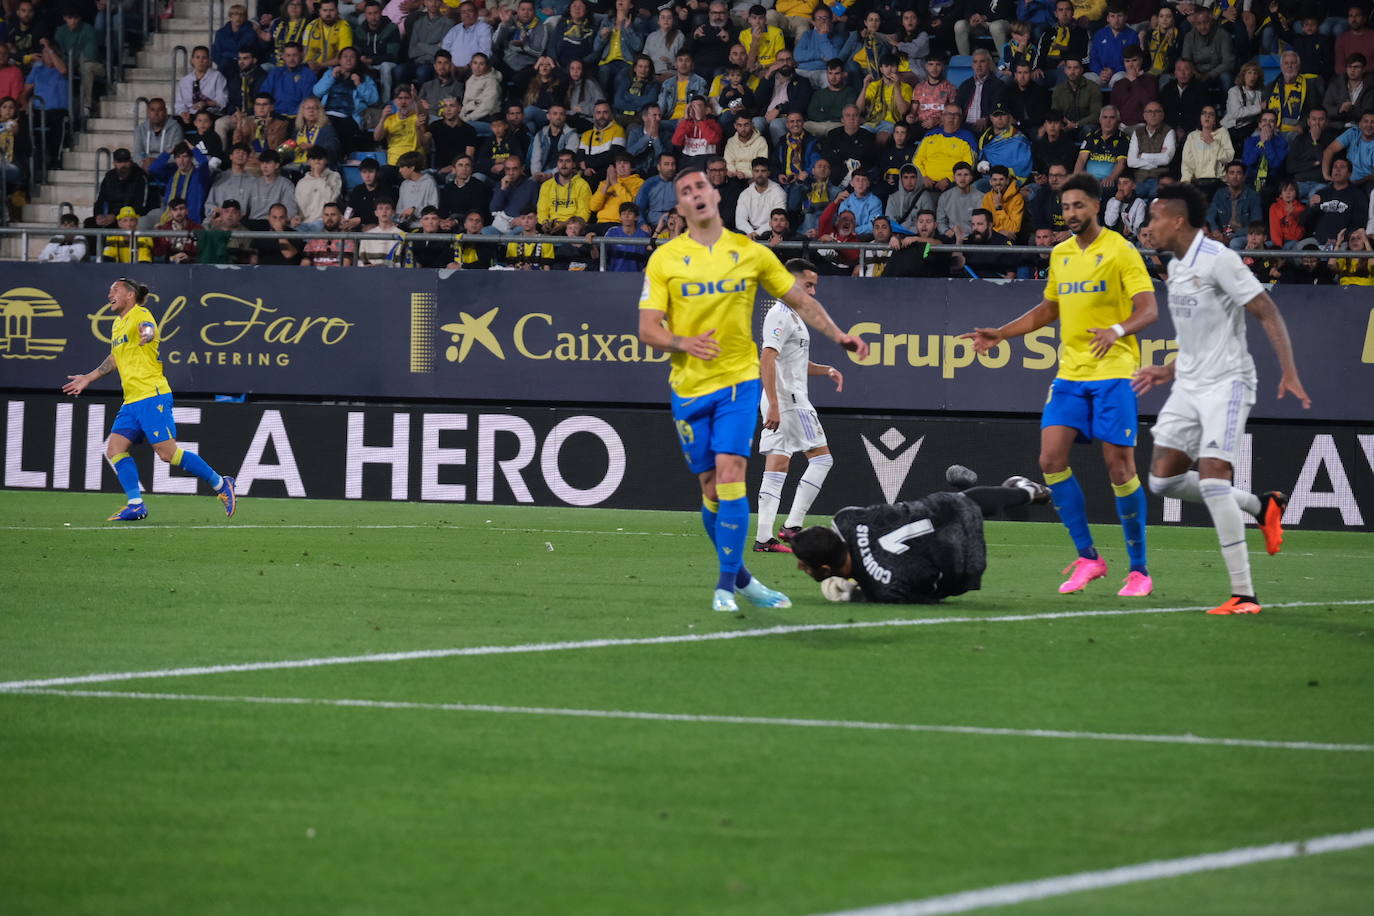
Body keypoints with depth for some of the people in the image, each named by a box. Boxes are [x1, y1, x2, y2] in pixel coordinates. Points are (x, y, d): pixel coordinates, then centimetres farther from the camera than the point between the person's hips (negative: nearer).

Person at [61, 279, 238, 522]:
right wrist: (88, 378, 41)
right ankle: (136, 505, -4)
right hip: (132, 402, 9)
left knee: (167, 452, -14)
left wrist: (147, 333, -54)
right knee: (114, 448, -4)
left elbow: (148, 328, -30)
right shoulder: (117, 324, 21)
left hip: (152, 396, -9)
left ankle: (221, 485, -3)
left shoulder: (140, 315, -6)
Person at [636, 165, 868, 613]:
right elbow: (648, 328, -4)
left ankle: (727, 584, -12)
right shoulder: (665, 259, 0)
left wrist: (838, 335, 0)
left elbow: (801, 300, 12)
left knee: (729, 475, -15)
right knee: (710, 486, 4)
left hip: (738, 379, -1)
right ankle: (739, 576, 22)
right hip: (689, 386, 1)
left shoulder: (750, 253, 3)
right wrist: (685, 343, -23)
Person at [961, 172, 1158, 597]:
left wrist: (1117, 330, -34)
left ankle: (1139, 569, 3)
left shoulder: (1120, 251, -6)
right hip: (1070, 373, 6)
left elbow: (1148, 308, -14)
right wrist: (1000, 335, 20)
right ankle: (1087, 557, 4)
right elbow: (1049, 309, 28)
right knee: (1052, 458, -6)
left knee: (1120, 467, -7)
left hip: (1113, 372, -6)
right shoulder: (1060, 255, 14)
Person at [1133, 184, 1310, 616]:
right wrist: (1170, 370, 25)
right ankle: (1262, 506, 20)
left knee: (1212, 480, -19)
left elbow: (1267, 312, -17)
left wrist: (1289, 370, -24)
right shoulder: (1176, 267, 13)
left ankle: (1244, 594, -15)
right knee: (1163, 479, 3)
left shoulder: (1219, 260, -14)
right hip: (1188, 386, 9)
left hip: (1225, 384, -9)